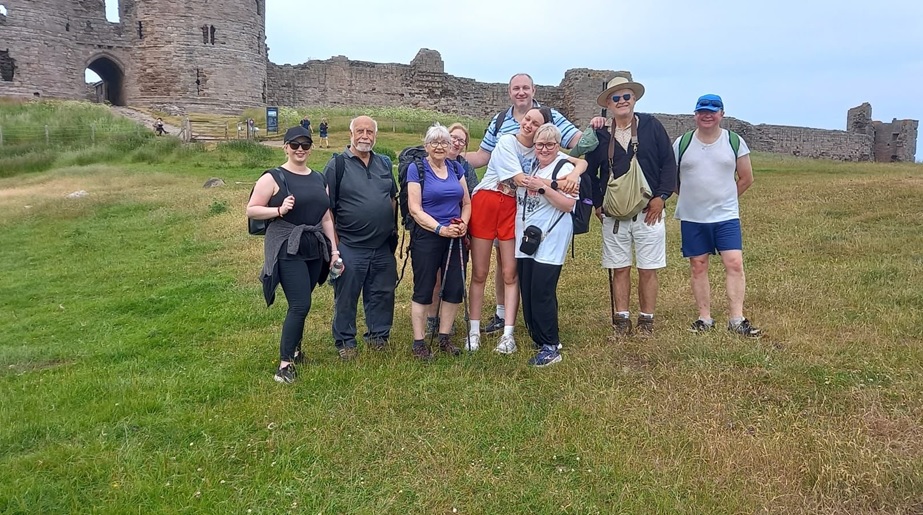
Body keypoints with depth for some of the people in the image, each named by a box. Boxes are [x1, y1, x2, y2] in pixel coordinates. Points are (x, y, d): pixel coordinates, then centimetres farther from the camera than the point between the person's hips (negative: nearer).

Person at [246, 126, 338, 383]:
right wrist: (279, 210, -21)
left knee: (300, 304, 11)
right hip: (287, 249, -6)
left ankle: (294, 349, 28)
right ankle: (285, 364, -4)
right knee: (300, 305, -12)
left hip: (315, 248, 6)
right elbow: (251, 210, -5)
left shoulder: (318, 179, 14)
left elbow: (326, 217, 17)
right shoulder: (273, 177, -4)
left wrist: (334, 249, 12)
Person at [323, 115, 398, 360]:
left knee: (383, 293, 12)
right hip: (350, 248, -4)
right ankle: (345, 342, 19)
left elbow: (393, 197, 21)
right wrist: (334, 243, -9)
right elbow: (327, 208, -6)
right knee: (346, 297, 4)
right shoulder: (336, 165, -5)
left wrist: (393, 227, 12)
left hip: (384, 247, 5)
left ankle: (378, 335, 29)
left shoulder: (384, 163, 11)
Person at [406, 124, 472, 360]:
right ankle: (419, 342, 12)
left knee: (454, 289, 6)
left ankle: (444, 338, 22)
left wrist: (463, 223, -6)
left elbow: (466, 202, 14)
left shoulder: (456, 168, 9)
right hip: (426, 237, -5)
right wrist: (440, 229, -19)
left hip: (455, 238, 5)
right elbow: (415, 209, -12)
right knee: (423, 290, 2)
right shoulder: (416, 168, -6)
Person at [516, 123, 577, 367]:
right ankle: (539, 340, 22)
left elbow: (569, 205, -18)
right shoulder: (531, 166, 14)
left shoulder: (565, 168, -7)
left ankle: (551, 347, 2)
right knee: (527, 292, 8)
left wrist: (543, 187, -23)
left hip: (550, 241, -7)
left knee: (542, 293, -8)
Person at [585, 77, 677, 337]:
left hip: (648, 212, -1)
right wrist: (597, 203, 7)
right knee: (619, 269, 7)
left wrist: (661, 196, -7)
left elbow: (669, 162, 1)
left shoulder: (651, 126, 2)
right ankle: (621, 319, 17)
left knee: (648, 269, 4)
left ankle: (646, 321, 15)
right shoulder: (600, 134, 6)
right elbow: (590, 171, 14)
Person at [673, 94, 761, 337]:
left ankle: (737, 320, -3)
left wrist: (724, 197, 10)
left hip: (726, 216, -1)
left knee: (734, 263, -8)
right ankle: (705, 318, 15)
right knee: (698, 266, 5)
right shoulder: (682, 143, 1)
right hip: (692, 217, 1)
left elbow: (746, 178, 8)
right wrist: (692, 195, 8)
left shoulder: (735, 142, 2)